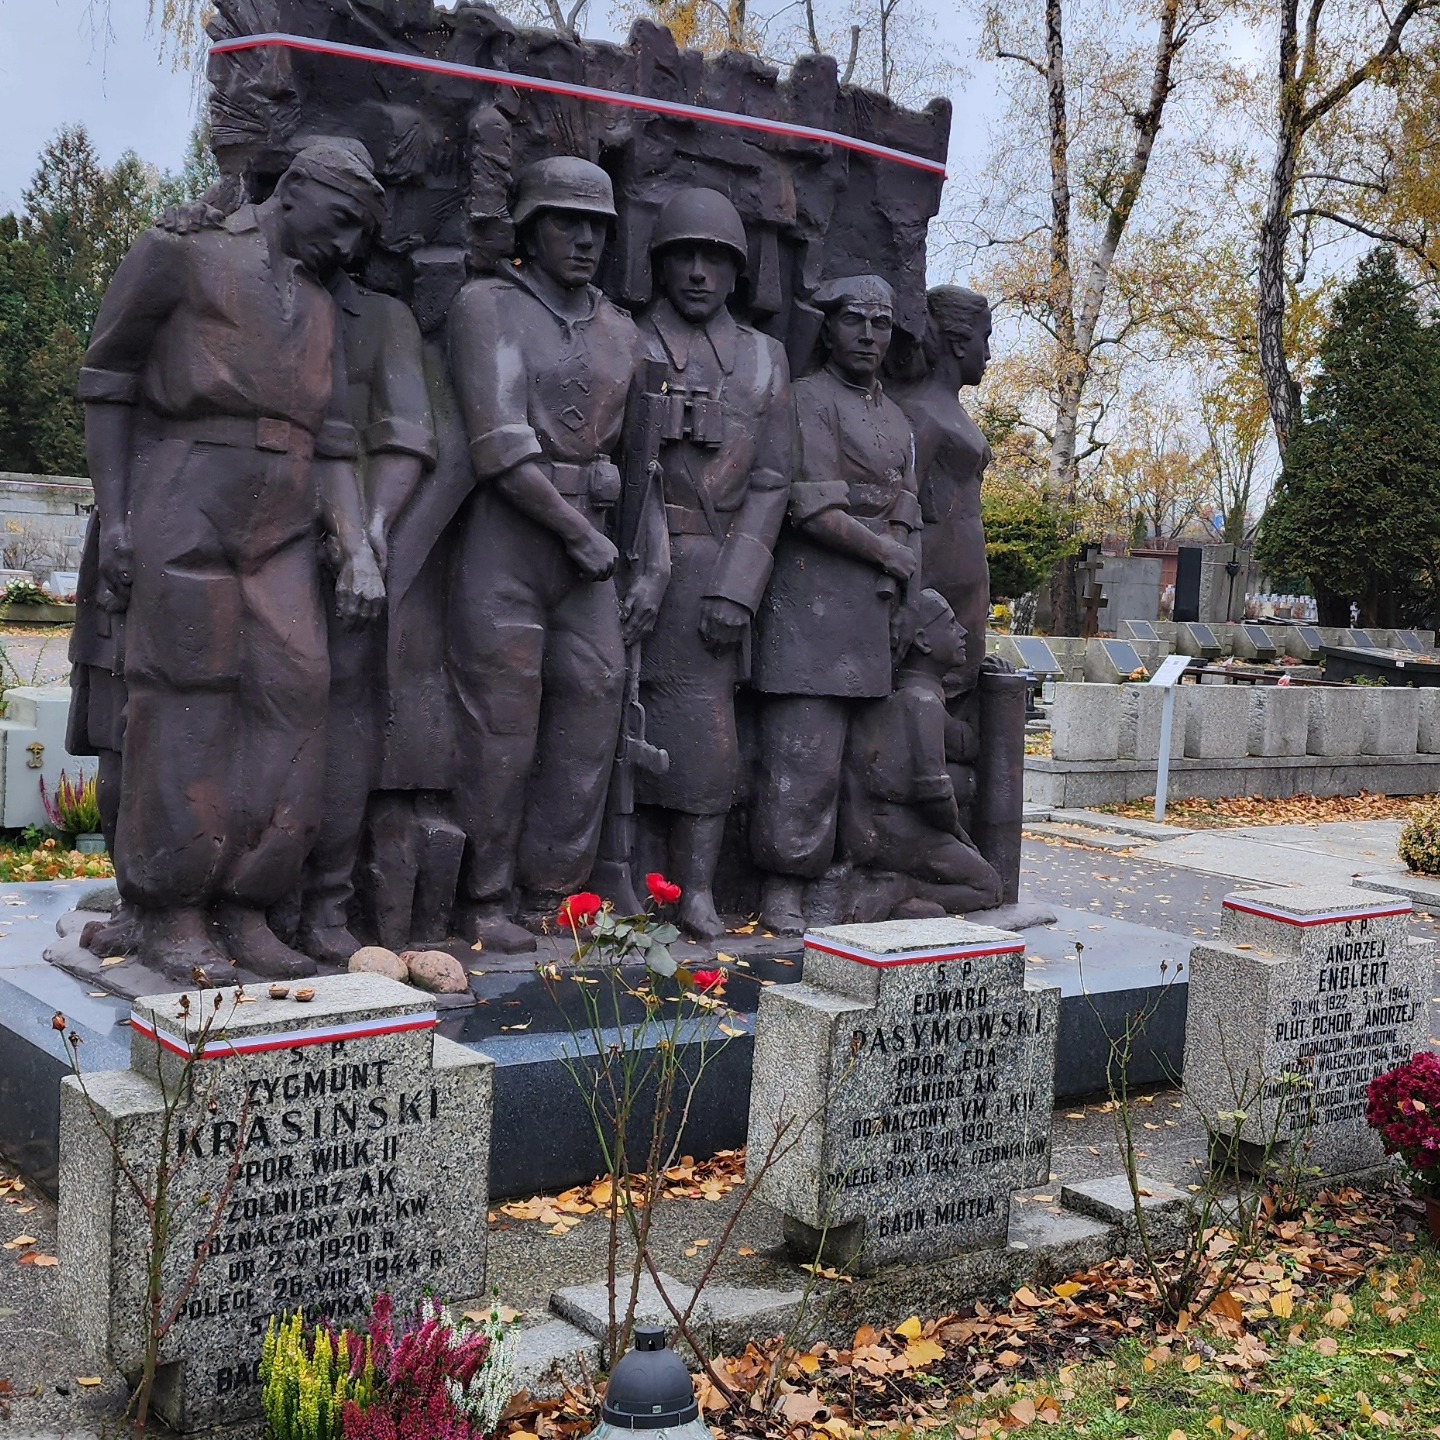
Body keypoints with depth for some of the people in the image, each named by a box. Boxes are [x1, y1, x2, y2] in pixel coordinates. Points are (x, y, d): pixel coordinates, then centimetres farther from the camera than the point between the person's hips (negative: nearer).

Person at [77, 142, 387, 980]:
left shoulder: (322, 309, 18)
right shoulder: (183, 257, 3)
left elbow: (331, 441, 12)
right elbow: (108, 384, 3)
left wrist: (358, 549, -2)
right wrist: (112, 517, -5)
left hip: (284, 527, 5)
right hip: (184, 512, -5)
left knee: (294, 695, -4)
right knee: (187, 704, -4)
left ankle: (245, 908, 4)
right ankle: (171, 914, 6)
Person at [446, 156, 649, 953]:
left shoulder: (621, 332, 17)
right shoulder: (488, 304, -1)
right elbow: (500, 446, -11)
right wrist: (579, 533, -10)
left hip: (589, 535, 6)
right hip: (505, 531, -6)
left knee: (595, 701, 2)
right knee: (500, 718, -5)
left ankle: (554, 888, 12)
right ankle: (487, 900, 6)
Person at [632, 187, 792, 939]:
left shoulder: (764, 358, 13)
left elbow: (769, 484, 6)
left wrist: (737, 590, -5)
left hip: (712, 568, 2)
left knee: (704, 736, 0)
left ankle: (695, 892, 9)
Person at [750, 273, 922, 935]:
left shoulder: (897, 420, 24)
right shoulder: (808, 398, -2)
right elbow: (816, 510, -12)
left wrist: (903, 598, 7)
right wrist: (887, 554, -1)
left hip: (872, 604, 7)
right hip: (813, 600, -7)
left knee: (852, 752, 4)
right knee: (804, 753, -10)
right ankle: (783, 889, -4)